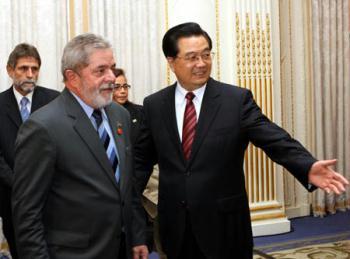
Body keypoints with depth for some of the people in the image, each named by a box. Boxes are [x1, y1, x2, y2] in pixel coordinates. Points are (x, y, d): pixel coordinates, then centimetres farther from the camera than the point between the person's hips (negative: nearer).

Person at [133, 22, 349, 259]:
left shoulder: (237, 99, -7)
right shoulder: (154, 105, 1)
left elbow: (275, 139, -14)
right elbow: (142, 160, 8)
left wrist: (308, 167, -31)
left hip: (223, 224, -2)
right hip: (174, 224, 2)